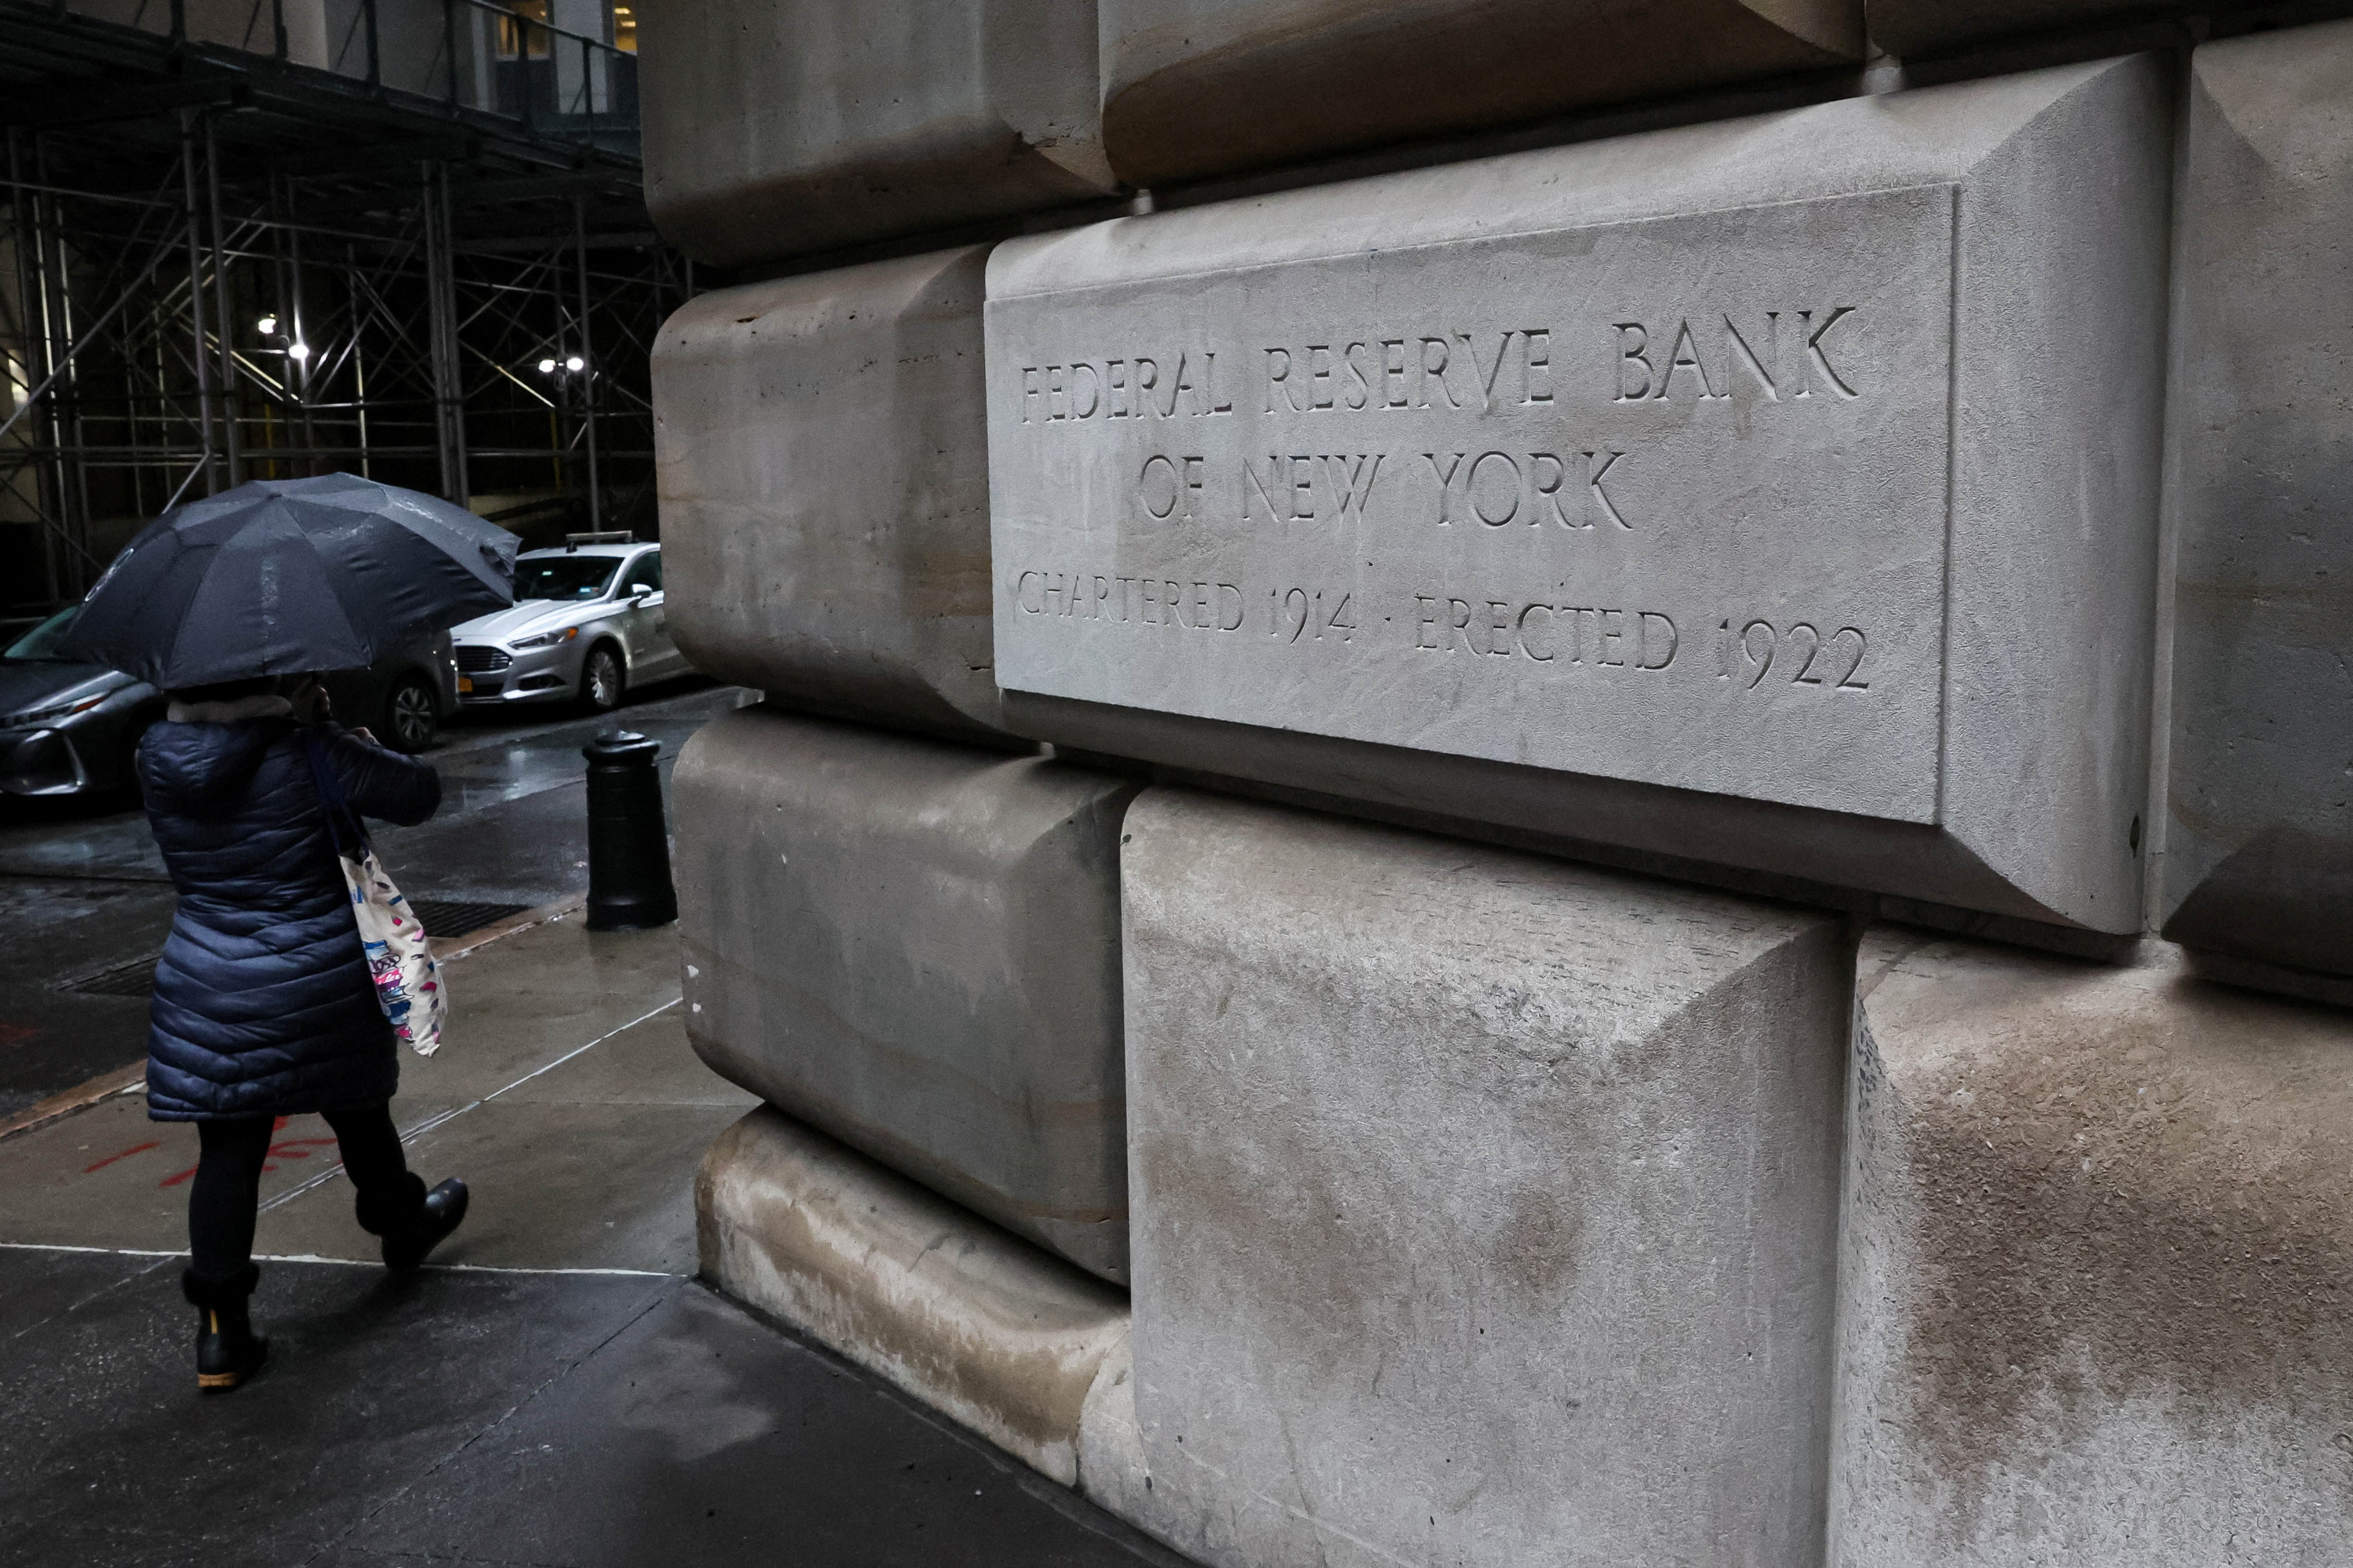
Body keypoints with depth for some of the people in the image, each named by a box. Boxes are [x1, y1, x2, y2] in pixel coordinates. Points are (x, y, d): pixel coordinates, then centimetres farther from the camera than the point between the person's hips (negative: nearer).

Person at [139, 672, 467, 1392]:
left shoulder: (158, 760, -4)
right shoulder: (309, 755, -16)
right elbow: (419, 793, -6)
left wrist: (297, 720, 7)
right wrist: (361, 745, 12)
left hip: (207, 993, 2)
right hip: (319, 986, -2)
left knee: (228, 1152, 6)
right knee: (359, 1114, 20)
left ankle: (220, 1329, 5)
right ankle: (403, 1225, 45)